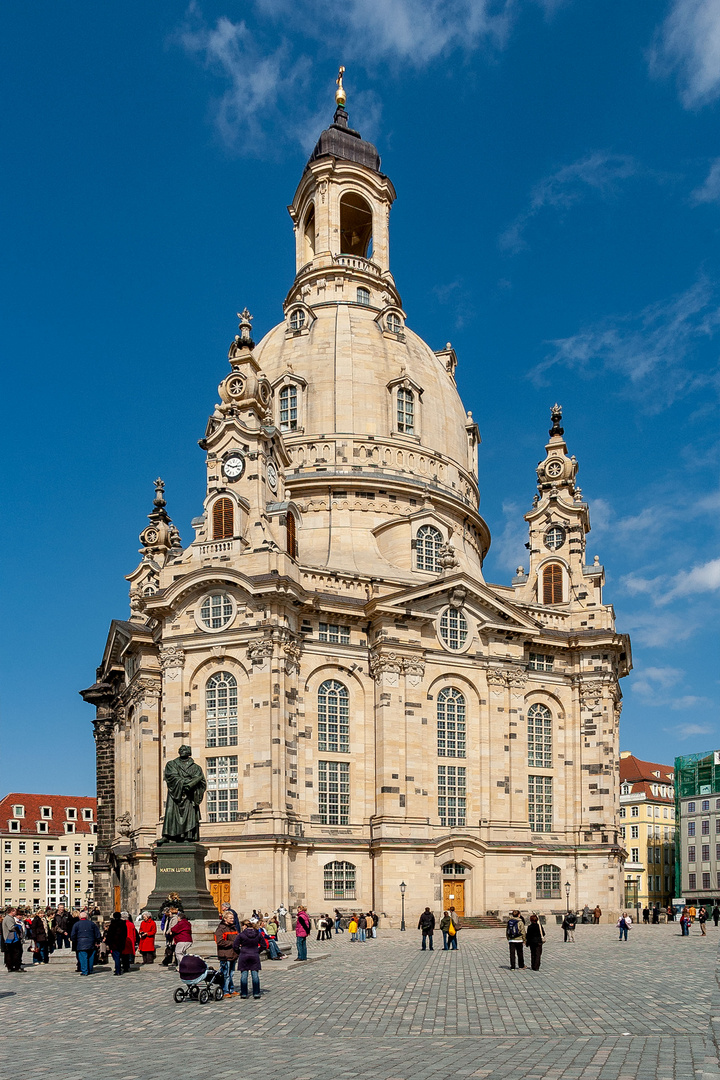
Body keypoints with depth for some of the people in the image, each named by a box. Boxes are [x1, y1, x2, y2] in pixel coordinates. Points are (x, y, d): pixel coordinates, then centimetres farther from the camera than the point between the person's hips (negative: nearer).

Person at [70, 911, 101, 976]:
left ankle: (84, 971, -4)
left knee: (83, 958, -1)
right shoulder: (92, 923, 8)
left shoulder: (76, 924, 0)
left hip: (81, 944, -3)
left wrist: (74, 942, 12)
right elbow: (98, 933, 11)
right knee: (90, 957, 11)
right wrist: (96, 941, 18)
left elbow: (73, 935, 0)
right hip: (91, 944, 3)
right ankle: (90, 971, 16)